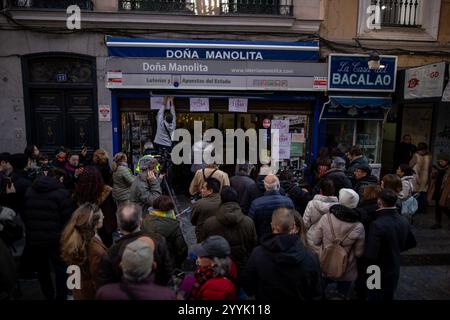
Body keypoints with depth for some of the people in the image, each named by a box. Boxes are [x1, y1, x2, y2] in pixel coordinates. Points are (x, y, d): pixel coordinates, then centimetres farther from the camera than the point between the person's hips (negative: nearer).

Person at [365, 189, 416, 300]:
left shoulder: (377, 225, -33)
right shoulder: (404, 221, -10)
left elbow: (371, 255, -31)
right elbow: (411, 243, 9)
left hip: (379, 273, -6)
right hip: (395, 270, 6)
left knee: (375, 297, 15)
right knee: (389, 297, 26)